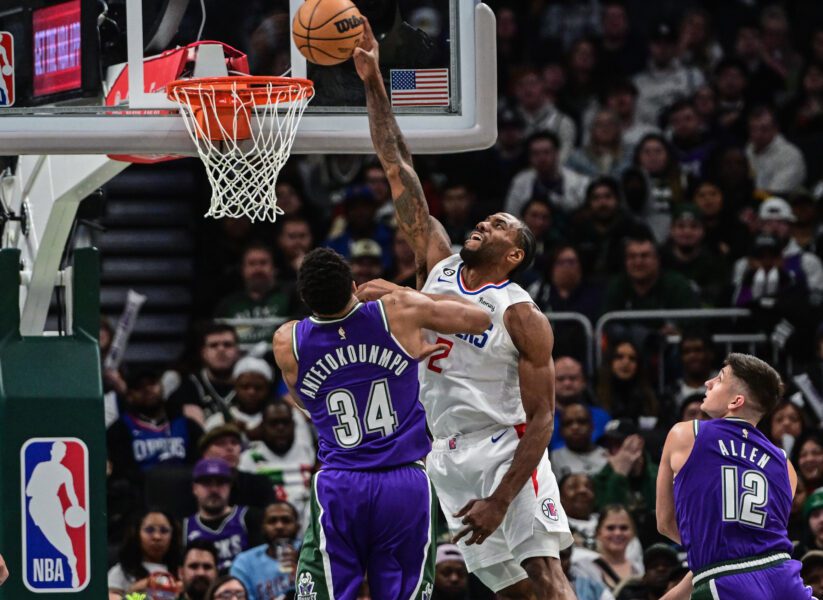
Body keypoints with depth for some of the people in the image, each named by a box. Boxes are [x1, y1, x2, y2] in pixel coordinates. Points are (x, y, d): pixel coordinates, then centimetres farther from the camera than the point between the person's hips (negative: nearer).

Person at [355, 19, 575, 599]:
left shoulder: (522, 317, -7)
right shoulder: (438, 263, 9)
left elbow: (541, 419, -10)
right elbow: (399, 169, 8)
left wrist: (500, 500, -20)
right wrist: (373, 82, 3)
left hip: (507, 451, -5)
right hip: (449, 461, 5)